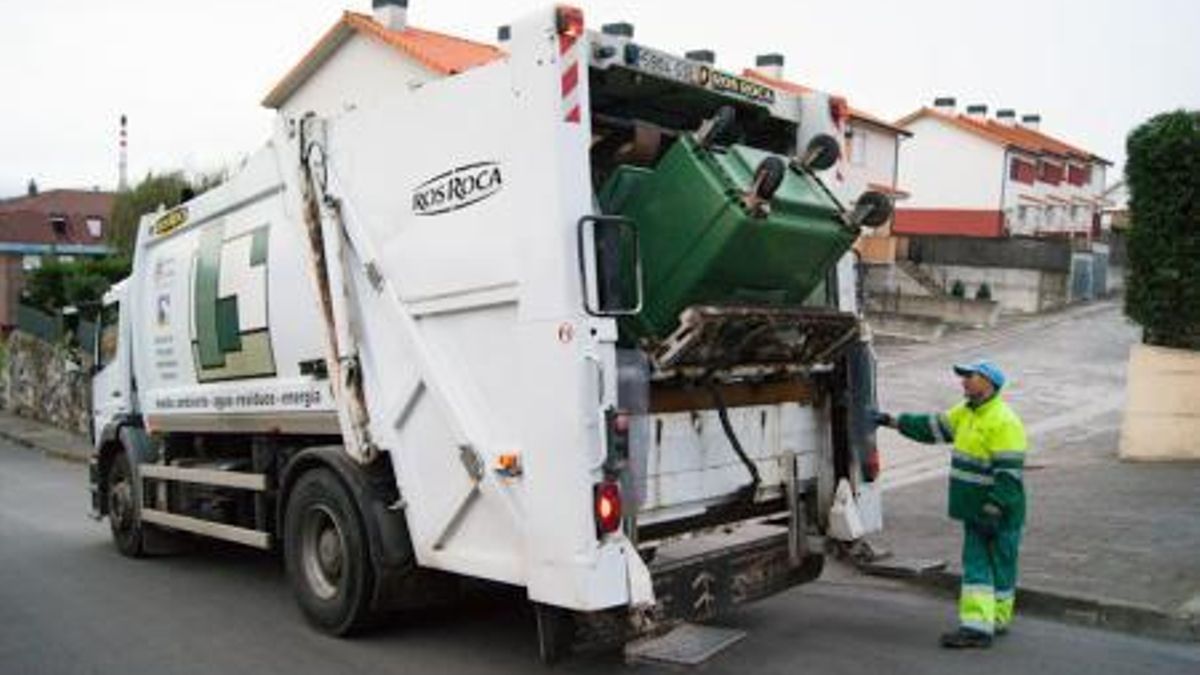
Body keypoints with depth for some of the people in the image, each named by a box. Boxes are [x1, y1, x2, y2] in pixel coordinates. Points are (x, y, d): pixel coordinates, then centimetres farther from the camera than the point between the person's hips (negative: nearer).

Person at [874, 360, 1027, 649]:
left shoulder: (1004, 422, -19)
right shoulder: (966, 413, 9)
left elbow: (1009, 473, -23)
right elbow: (931, 427, 16)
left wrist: (994, 508, -25)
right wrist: (893, 421, 10)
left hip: (1000, 512, -8)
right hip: (974, 510, 8)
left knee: (1000, 567, 6)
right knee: (975, 567, 9)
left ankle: (997, 620, 16)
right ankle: (977, 626, 14)